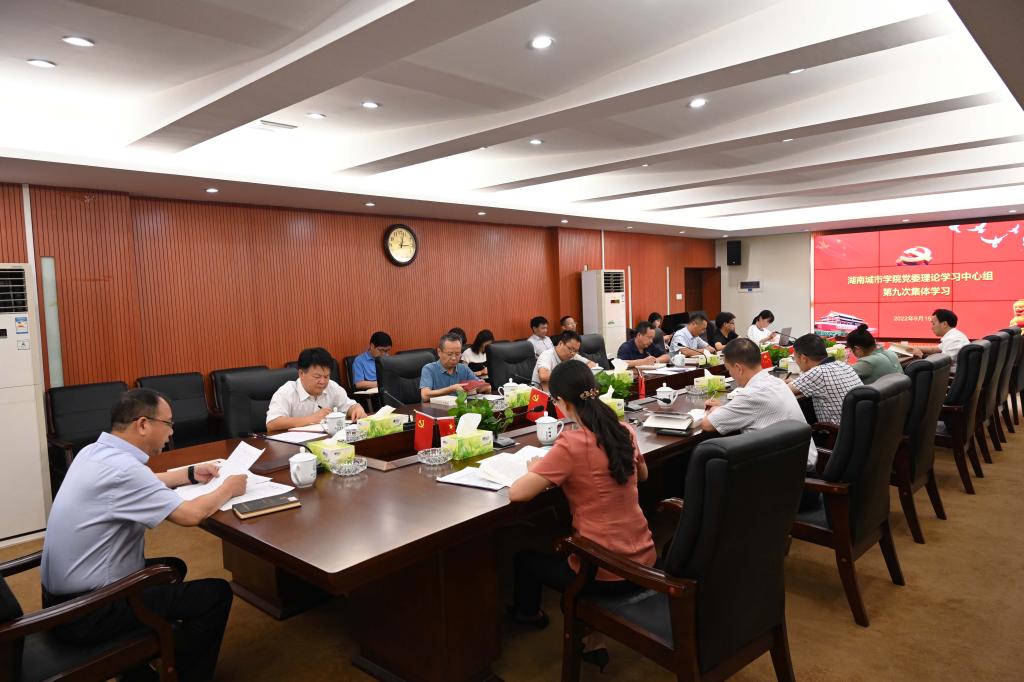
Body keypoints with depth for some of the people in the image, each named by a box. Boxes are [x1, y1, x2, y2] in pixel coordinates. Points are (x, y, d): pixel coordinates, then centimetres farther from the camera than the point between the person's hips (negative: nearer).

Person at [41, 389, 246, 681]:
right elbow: (189, 515, -26)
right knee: (216, 593, -5)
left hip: (65, 596, 10)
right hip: (85, 613, -10)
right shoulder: (121, 467, -27)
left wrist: (191, 474, 16)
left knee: (173, 568, 27)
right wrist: (227, 489, -9)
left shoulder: (96, 451, 2)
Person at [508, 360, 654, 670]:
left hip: (605, 571, -6)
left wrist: (535, 468, -2)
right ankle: (591, 640, 33)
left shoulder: (571, 444, -23)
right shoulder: (625, 431, -2)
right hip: (643, 560, 6)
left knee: (524, 556, 21)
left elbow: (516, 494, -21)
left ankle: (527, 612, 52)